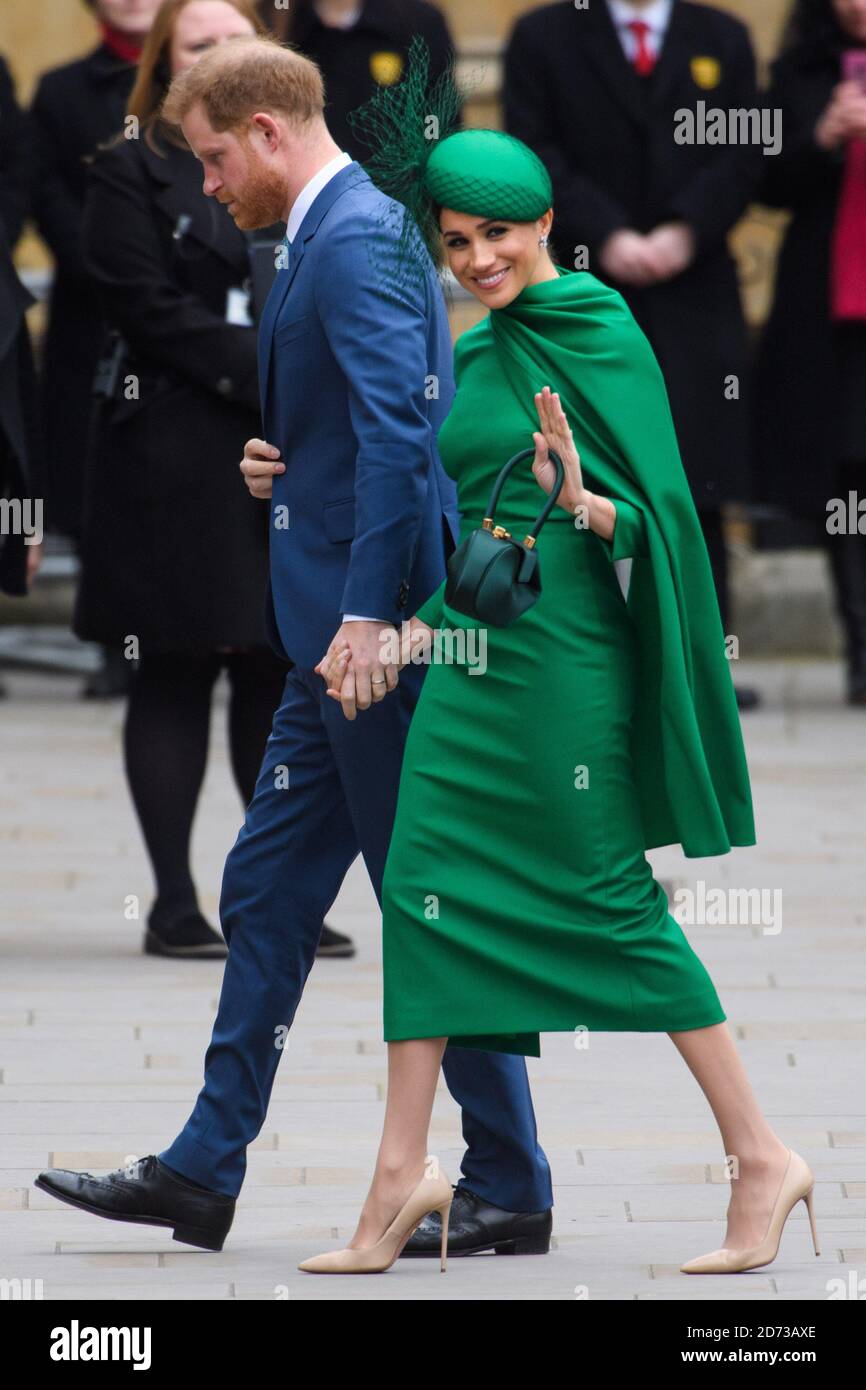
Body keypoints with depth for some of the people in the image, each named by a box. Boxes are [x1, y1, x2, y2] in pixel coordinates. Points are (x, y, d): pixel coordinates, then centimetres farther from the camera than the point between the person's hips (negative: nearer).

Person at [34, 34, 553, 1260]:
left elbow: (397, 430, -25)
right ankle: (203, 1172, 16)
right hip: (342, 628, 11)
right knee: (267, 893, 12)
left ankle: (511, 1190, 5)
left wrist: (367, 616, -26)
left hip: (377, 626, -11)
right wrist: (286, 464, 7)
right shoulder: (344, 229, 16)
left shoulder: (355, 240, -16)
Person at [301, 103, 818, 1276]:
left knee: (614, 898, -5)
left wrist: (582, 501, -28)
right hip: (470, 654, 7)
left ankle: (762, 1157, 4)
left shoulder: (602, 334, -8)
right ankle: (403, 1170, 4)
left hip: (562, 652, -7)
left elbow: (654, 507, -11)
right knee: (422, 885, 1)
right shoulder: (477, 354, 13)